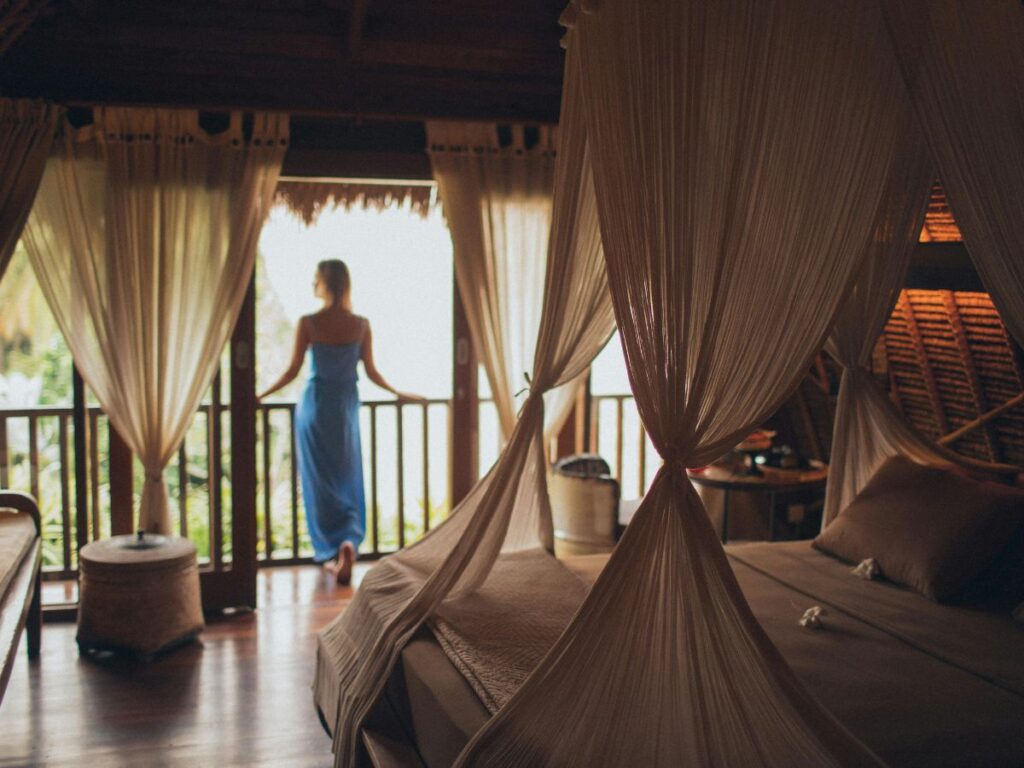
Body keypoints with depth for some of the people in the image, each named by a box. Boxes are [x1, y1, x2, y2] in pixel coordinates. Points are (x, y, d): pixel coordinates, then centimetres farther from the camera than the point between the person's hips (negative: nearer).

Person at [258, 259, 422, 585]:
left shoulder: (308, 323, -9)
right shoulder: (361, 324, -3)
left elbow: (293, 371, -6)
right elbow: (371, 372, 2)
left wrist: (260, 395, 5)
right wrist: (399, 394, 18)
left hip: (314, 405, -2)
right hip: (346, 407, 2)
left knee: (320, 481, 7)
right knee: (347, 480, 12)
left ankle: (330, 552, 2)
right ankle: (349, 540, -7)